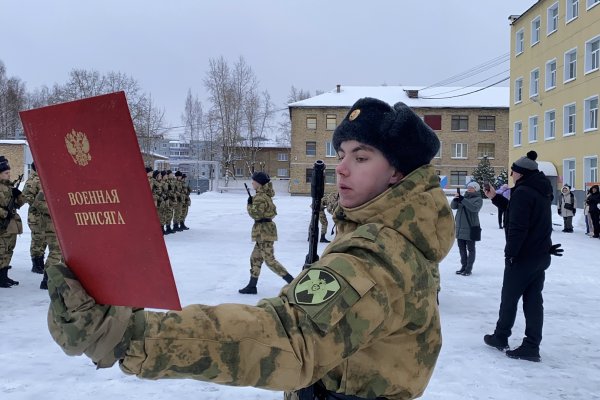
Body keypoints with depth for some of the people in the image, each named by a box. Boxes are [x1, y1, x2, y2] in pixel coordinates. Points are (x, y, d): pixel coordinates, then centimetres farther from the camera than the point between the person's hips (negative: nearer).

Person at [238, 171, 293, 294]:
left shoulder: (260, 197, -17)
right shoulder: (266, 195, 13)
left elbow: (256, 214, -21)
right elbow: (273, 212, 19)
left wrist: (249, 205, -6)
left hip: (264, 231, -10)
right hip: (266, 230, 10)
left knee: (269, 260, -7)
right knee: (255, 258, 14)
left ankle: (292, 281, -6)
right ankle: (252, 286, 20)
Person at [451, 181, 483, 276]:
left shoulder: (478, 199, -4)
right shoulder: (464, 197, 13)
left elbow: (475, 208, -24)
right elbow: (453, 206, 6)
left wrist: (463, 200, -29)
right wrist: (455, 200, -15)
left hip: (470, 228, -6)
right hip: (460, 228, 6)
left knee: (470, 249, 2)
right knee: (462, 248, 14)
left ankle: (469, 268, 7)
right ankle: (463, 266, 25)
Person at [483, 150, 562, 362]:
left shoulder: (523, 192, -18)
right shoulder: (541, 191, 12)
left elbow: (517, 227, -23)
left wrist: (509, 253, -15)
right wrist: (495, 198, 25)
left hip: (523, 257, -9)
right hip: (541, 255, 9)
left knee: (509, 298, 7)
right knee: (533, 300, 8)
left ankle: (500, 337, 22)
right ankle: (532, 346, 10)